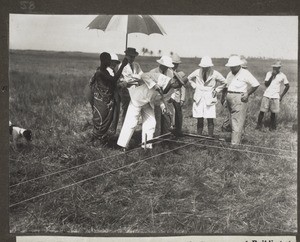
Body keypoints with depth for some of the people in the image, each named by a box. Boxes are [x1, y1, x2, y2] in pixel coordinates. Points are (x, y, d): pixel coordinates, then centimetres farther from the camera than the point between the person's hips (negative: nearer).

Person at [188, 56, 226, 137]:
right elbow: (189, 78, 20)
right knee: (199, 120, 3)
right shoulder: (197, 72, 0)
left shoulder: (215, 74, -5)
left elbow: (224, 82, 8)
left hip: (210, 98, -2)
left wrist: (216, 90, 3)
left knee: (210, 120, -5)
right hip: (199, 98, 2)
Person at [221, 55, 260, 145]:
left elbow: (256, 84, -4)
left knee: (238, 123, -9)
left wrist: (247, 94, -8)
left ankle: (235, 143, -11)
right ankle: (237, 141, 22)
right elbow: (226, 86, 23)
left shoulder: (245, 73, -6)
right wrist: (223, 97, 12)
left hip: (240, 99, -7)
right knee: (233, 121, 12)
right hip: (230, 100, 8)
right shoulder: (230, 74, 15)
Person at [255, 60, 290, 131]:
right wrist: (272, 76, -13)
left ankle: (272, 126, 18)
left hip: (275, 97, -1)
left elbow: (287, 86, 12)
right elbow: (266, 84, -6)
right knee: (262, 111, -1)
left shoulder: (282, 76, 1)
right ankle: (259, 125, 13)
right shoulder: (269, 73, 2)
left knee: (273, 113, 2)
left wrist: (282, 95, 5)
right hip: (266, 95, 1)